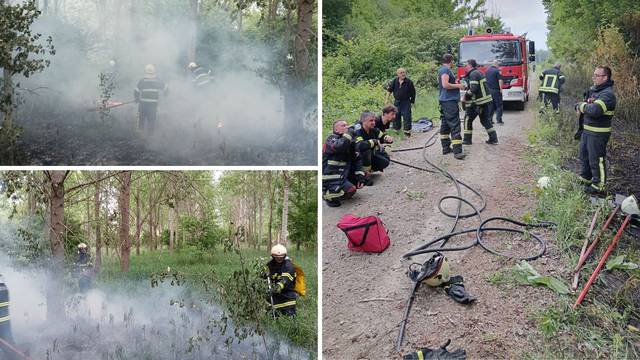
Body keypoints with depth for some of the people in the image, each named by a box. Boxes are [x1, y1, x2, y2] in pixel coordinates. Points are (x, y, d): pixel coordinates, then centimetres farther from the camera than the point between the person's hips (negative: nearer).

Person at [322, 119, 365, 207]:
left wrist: (360, 175, -4)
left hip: (343, 173, 9)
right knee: (350, 190, -25)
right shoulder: (331, 138, -11)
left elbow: (357, 159, 8)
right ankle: (327, 195, -3)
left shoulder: (350, 141, 10)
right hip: (330, 176, -9)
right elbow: (338, 146, -35)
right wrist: (349, 134, -24)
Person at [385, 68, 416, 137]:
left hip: (406, 102, -3)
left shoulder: (409, 82, -8)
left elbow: (413, 92, 0)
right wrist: (387, 99, 3)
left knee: (407, 117, -9)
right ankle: (396, 129, 25)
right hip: (397, 102, 3)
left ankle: (407, 131, -4)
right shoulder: (394, 81, 0)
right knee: (396, 116, 11)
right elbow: (389, 90, 8)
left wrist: (412, 101, 2)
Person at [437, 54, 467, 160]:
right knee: (455, 126, -13)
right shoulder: (446, 70, -13)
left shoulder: (442, 70, 17)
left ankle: (446, 148, 19)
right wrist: (458, 86, -13)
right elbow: (445, 85, -23)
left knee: (445, 125, 14)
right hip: (449, 101, -11)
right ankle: (457, 151, -17)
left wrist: (456, 84, 23)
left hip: (444, 101, 11)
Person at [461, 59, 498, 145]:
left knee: (468, 119, 3)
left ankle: (467, 140, 7)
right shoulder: (479, 72, 16)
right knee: (485, 119, 16)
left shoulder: (473, 74, -14)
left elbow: (473, 88, -23)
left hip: (478, 102, -9)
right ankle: (493, 139, 12)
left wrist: (466, 95, -10)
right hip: (486, 100, 9)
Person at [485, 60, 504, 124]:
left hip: (488, 90, 7)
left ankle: (489, 119, 11)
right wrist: (501, 89, -12)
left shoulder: (487, 70, 11)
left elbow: (485, 79, 19)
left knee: (490, 105, 12)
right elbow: (500, 81, -16)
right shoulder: (497, 71, -11)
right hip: (496, 90, -6)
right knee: (499, 105, 0)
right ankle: (499, 119, -3)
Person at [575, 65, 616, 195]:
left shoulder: (607, 94, -20)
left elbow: (595, 110, -34)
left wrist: (583, 106, -15)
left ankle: (598, 186, 11)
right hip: (587, 130, 9)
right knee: (584, 155, 22)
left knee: (596, 160, -1)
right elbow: (579, 106, 15)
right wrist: (579, 106, -10)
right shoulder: (593, 90, 10)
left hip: (598, 133, -9)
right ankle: (586, 179, 39)